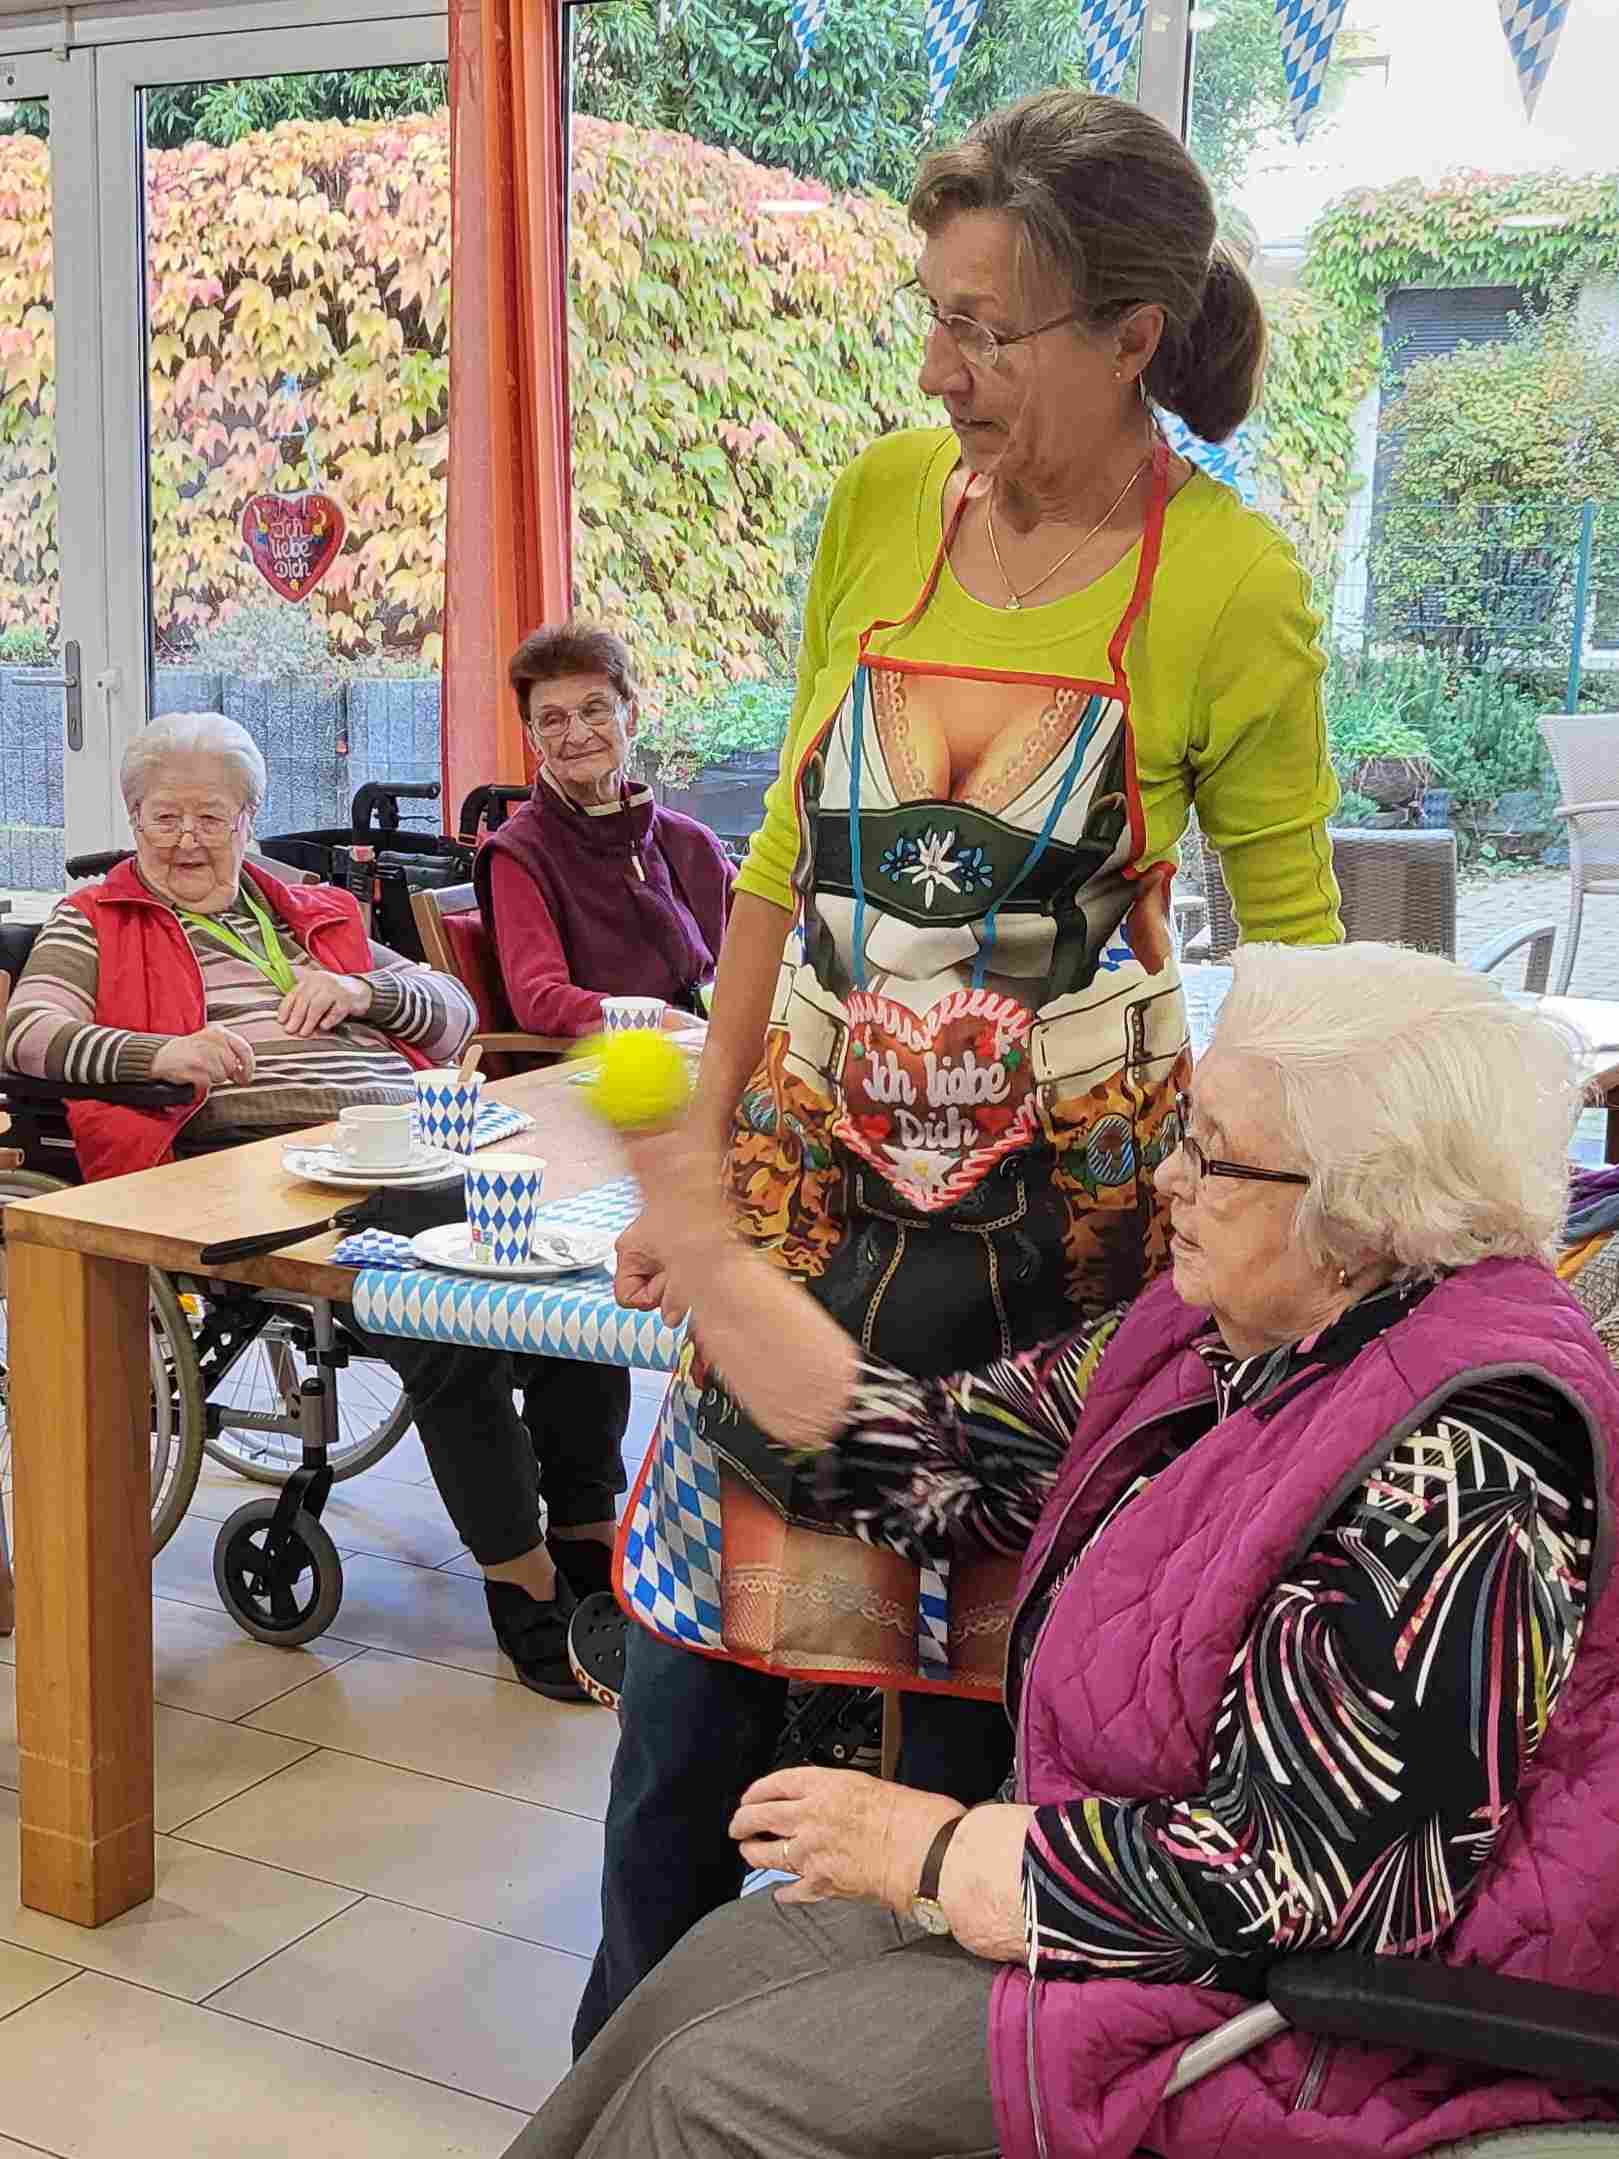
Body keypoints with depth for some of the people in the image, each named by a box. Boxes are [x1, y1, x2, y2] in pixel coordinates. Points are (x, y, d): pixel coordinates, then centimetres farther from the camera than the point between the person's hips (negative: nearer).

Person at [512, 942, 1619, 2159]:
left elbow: (1292, 1880, -28)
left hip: (1280, 2005, -8)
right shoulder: (1213, 1344, -1)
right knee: (721, 1966, 6)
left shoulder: (1450, 1467, -28)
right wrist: (697, 1241, -5)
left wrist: (928, 1851, -16)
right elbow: (928, 1459, 1)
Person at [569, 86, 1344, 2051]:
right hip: (819, 1157, 3)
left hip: (1061, 1203, -3)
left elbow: (1290, 937, -3)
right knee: (696, 1643, 9)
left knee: (984, 1668, 10)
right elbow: (790, 853, 7)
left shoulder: (1228, 590, -11)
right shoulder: (878, 507, 0)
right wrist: (701, 1150, 7)